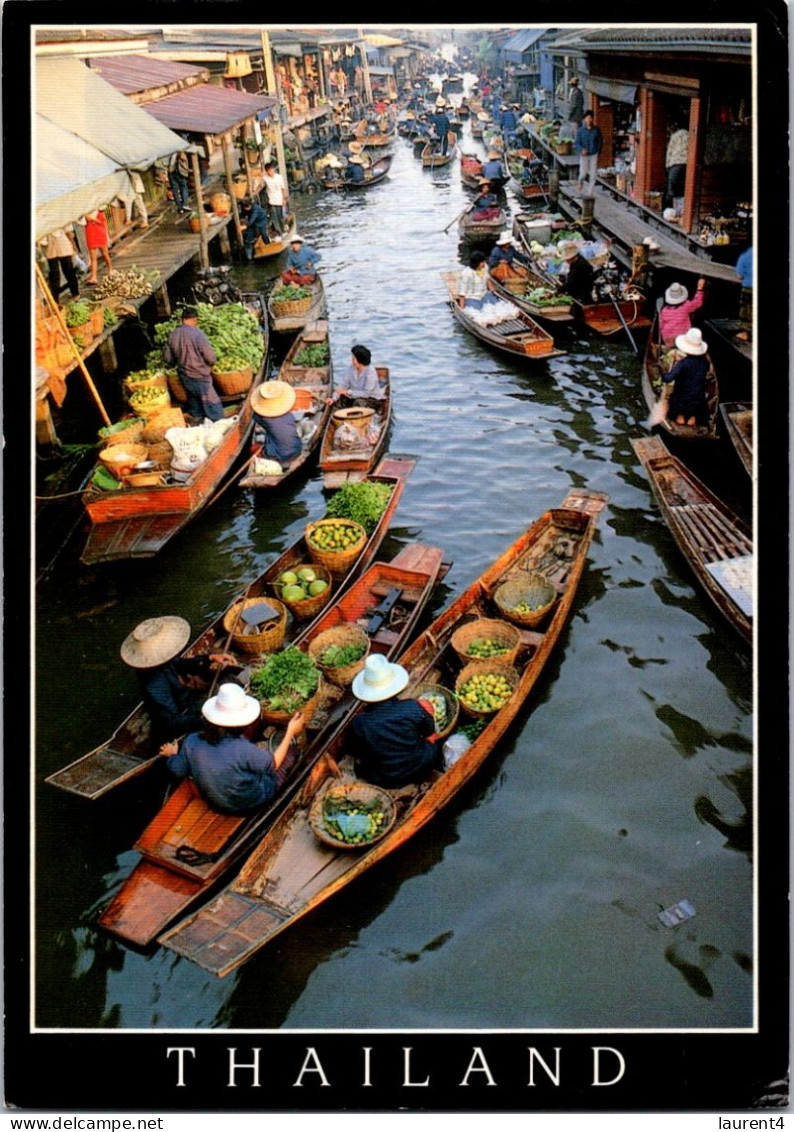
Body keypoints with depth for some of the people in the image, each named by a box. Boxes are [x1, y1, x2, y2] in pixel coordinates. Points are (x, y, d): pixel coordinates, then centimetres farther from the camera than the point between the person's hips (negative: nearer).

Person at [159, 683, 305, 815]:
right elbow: (273, 764, -20)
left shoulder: (192, 741, -25)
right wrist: (290, 733, -10)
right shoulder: (243, 749, -39)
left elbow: (178, 771, -5)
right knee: (292, 749, 10)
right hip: (251, 803, -5)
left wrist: (172, 754, 16)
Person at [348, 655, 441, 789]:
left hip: (383, 782, 0)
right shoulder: (415, 708, -25)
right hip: (419, 772, 0)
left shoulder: (359, 723, -24)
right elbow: (430, 737, -4)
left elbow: (359, 758, -6)